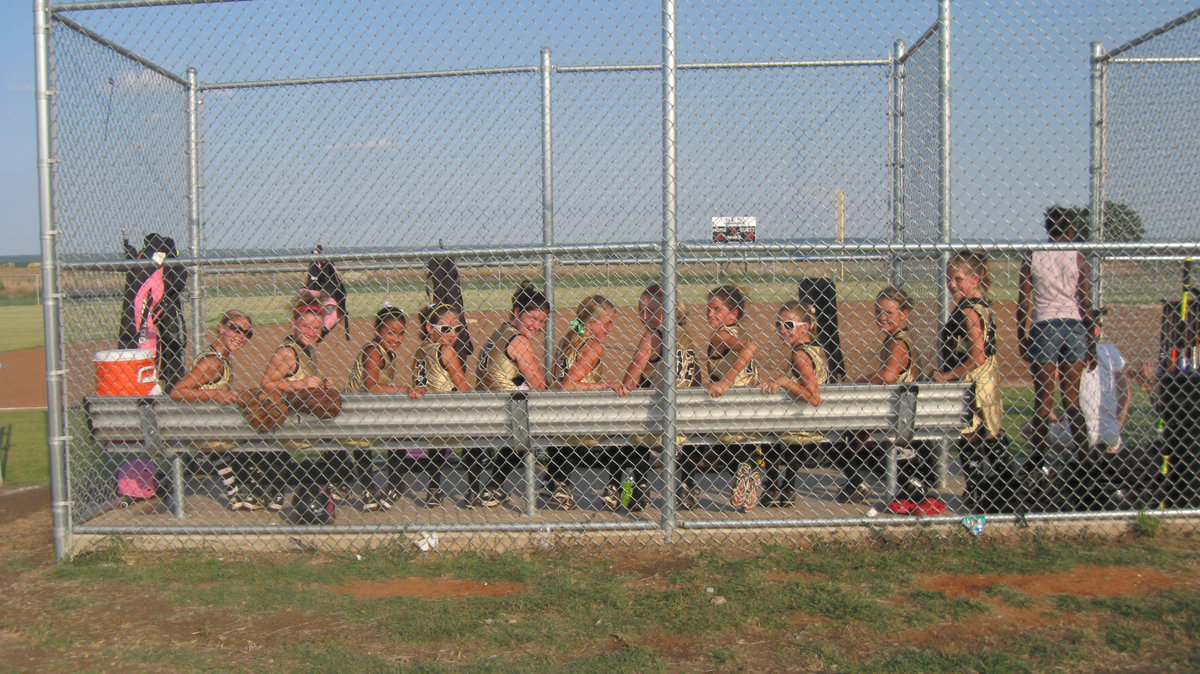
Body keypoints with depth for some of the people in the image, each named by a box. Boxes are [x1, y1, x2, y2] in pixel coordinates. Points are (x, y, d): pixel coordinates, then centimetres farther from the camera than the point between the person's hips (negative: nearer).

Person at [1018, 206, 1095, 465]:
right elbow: (1086, 302, -1)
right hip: (1073, 327, 0)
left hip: (1042, 327, 0)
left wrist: (1021, 338, 9)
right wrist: (1091, 337, 5)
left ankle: (1038, 458, 1)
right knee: (1073, 398, 7)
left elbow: (1022, 302, 2)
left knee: (1043, 399, 4)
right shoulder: (1077, 257, 0)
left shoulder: (1032, 257, 3)